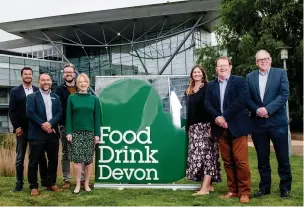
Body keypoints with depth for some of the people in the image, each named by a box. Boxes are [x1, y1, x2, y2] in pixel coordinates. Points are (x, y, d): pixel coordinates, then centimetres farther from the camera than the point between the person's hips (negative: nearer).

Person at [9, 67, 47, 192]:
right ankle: (19, 183, 12)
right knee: (20, 157, 4)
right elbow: (11, 111, 0)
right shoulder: (15, 91, 4)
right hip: (21, 129, -1)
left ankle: (44, 180, 17)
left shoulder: (38, 91, 6)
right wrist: (16, 127, -8)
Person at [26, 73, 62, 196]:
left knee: (53, 160, 10)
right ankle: (33, 186, 9)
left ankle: (51, 183, 22)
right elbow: (30, 113, -9)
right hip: (37, 134, -4)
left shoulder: (56, 97, 14)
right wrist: (43, 125, -14)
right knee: (34, 161, 0)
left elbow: (59, 113, 4)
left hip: (52, 133, 4)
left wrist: (50, 123, -13)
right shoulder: (32, 97, 2)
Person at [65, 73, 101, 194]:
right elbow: (68, 116, 2)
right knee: (77, 159, -2)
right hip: (76, 133, -1)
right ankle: (78, 184, 7)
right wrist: (68, 132, -6)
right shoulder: (72, 98, 4)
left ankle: (86, 184, 14)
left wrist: (97, 134, -1)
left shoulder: (94, 99, 5)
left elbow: (97, 118, 4)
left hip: (90, 133, 1)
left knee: (89, 159, 3)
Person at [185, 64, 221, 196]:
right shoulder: (189, 91, 16)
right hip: (194, 127, 6)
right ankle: (208, 184, 11)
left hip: (206, 125, -6)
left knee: (206, 155, -10)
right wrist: (188, 127, 14)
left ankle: (205, 187, -14)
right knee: (198, 155, 3)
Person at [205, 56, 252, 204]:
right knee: (227, 161, 8)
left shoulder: (239, 81, 2)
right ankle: (233, 190, 16)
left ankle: (244, 192, 4)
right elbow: (208, 104, 5)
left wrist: (224, 116, -15)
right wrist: (217, 118, -13)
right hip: (221, 128, 4)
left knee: (241, 161, -5)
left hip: (237, 126, -4)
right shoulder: (211, 85, 15)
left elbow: (242, 100, -12)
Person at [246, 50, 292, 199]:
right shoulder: (250, 77, 9)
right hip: (258, 123, 2)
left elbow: (284, 94, -9)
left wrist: (268, 109, -18)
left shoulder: (281, 73, 2)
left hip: (278, 122, -2)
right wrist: (257, 110, -13)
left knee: (283, 158, 5)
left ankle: (285, 187, 18)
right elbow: (247, 98, 4)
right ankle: (264, 187, 22)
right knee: (262, 158, 10)